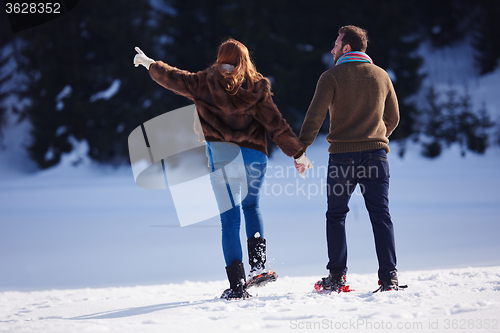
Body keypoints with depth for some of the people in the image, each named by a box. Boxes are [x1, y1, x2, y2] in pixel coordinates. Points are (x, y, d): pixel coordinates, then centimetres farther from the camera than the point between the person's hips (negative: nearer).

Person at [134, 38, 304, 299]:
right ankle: (259, 266, 9)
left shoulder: (205, 84, 2)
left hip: (221, 156, -1)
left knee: (229, 220, 1)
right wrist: (298, 152, 7)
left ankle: (237, 285, -4)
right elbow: (276, 125, 1)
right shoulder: (257, 87, 2)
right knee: (251, 206, 25)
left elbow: (174, 78, 15)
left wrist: (149, 64, 33)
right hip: (254, 155, 2)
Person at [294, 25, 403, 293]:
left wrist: (300, 150, -7)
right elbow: (393, 118, 19)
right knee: (380, 215, 3)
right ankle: (389, 277, -4)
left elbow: (315, 115, -11)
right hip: (376, 155, 3)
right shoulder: (381, 76, 10)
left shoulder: (332, 77, -3)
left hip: (343, 156, -3)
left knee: (336, 216, 9)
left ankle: (337, 278, 7)